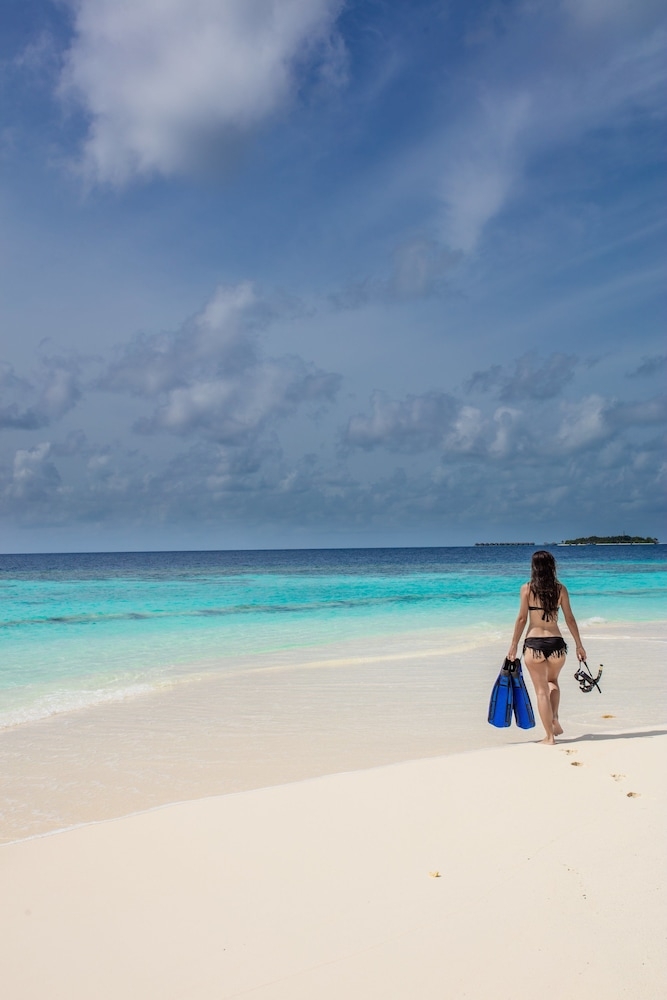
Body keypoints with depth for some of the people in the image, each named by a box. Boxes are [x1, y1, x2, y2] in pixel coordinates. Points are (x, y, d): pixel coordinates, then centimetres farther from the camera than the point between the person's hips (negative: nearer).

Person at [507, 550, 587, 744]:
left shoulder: (527, 589, -4)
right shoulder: (560, 589, 2)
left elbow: (522, 619, -5)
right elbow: (569, 619, 5)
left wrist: (513, 645, 2)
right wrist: (579, 645, 14)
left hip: (534, 644, -3)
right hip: (556, 643, 3)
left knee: (541, 690, 5)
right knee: (552, 681, 28)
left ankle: (549, 736, 6)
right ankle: (554, 719, 10)